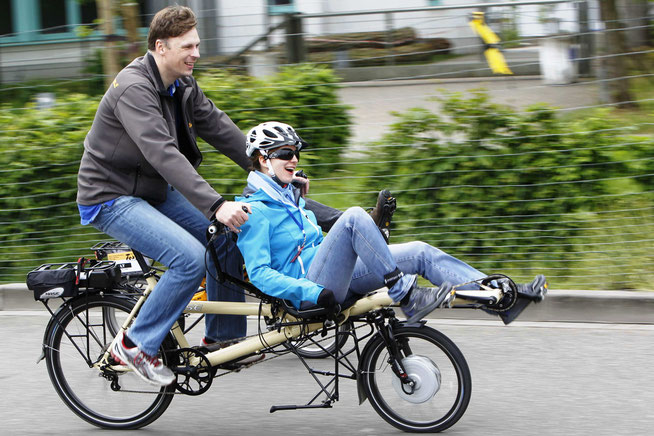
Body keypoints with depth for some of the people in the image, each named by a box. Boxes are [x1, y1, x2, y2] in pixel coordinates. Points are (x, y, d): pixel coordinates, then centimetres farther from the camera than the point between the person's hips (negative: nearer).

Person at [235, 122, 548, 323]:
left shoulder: (288, 197, 23)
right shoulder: (255, 211, -6)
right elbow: (258, 273, -16)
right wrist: (314, 293, -25)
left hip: (336, 277, 9)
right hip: (309, 290, -9)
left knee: (420, 253, -4)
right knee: (354, 216, -29)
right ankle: (408, 298, -30)